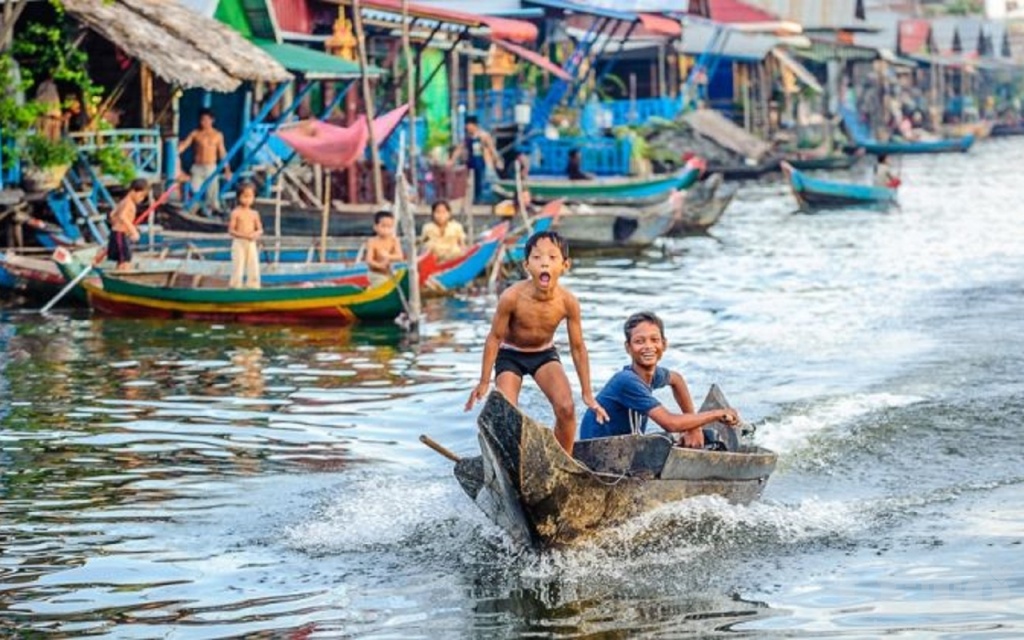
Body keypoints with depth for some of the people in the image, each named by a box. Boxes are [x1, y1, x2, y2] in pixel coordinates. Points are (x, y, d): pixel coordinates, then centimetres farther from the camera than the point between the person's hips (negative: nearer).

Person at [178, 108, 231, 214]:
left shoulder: (217, 135, 5)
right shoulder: (195, 134, 2)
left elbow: (222, 153, 9)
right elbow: (184, 144, -10)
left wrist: (227, 169, 8)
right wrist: (175, 153, -29)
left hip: (211, 168, 0)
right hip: (197, 168, 0)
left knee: (212, 192, -3)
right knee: (194, 192, -6)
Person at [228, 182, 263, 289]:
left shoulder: (254, 214, 8)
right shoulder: (236, 213, -5)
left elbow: (260, 229, 11)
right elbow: (231, 230, -7)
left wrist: (256, 234, -13)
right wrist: (243, 235, -20)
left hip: (251, 243, 4)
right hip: (239, 243, -4)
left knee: (254, 266, 1)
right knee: (238, 266, -6)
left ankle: (253, 286, 9)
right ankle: (235, 286, 1)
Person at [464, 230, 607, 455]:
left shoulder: (568, 302, -23)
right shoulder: (512, 297, -30)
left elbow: (577, 347, -9)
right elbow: (495, 338, -15)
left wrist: (587, 393, -3)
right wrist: (484, 382, -11)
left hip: (545, 354, 2)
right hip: (510, 355, -2)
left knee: (566, 408, -16)